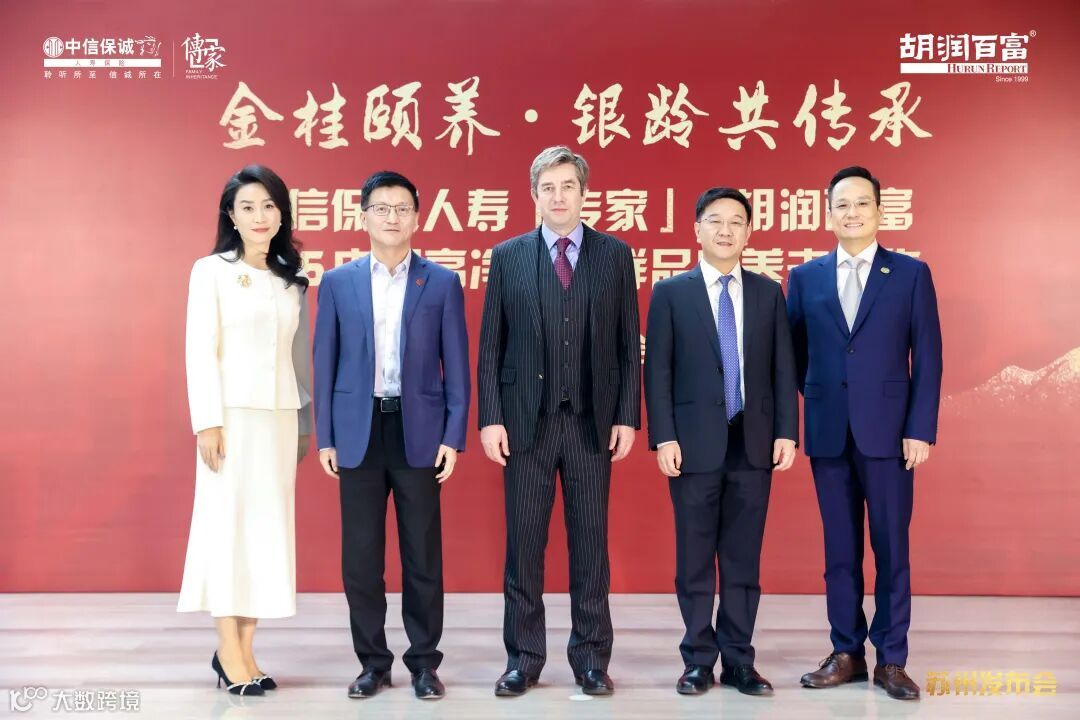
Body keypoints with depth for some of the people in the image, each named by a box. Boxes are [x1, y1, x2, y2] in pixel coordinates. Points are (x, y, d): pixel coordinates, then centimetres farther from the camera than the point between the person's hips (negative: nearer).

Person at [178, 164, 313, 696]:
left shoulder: (292, 280, 13)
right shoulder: (211, 271, -1)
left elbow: (299, 353, 13)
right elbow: (200, 351, -6)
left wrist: (306, 421, 11)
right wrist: (207, 421, -14)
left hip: (280, 416, 5)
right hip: (232, 412, -4)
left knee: (268, 525, 4)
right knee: (228, 520, -2)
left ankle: (246, 650, 11)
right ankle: (228, 651, 6)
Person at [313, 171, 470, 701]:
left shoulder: (443, 282, 4)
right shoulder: (337, 283, 6)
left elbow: (456, 366, 2)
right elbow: (325, 364, 6)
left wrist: (454, 436, -5)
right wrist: (324, 437, 1)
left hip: (419, 432, -1)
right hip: (359, 432, 1)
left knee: (422, 555, 5)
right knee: (360, 556, 6)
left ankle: (424, 662, 18)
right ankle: (372, 661, 19)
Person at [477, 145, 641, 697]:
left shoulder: (615, 254, 6)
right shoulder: (508, 257, 5)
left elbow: (629, 344, 5)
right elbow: (490, 346, 3)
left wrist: (628, 417, -2)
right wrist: (490, 418, -4)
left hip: (592, 422, 0)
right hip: (526, 420, 0)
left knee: (590, 542, 7)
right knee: (524, 542, 6)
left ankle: (591, 657, 18)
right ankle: (523, 657, 17)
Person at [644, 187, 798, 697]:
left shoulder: (768, 292, 9)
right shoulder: (670, 292, 2)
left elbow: (783, 369, 7)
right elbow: (657, 371, -2)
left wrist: (786, 433, -1)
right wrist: (664, 438, -9)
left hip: (753, 443, 2)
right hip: (695, 443, -2)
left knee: (743, 559, 7)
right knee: (695, 559, 5)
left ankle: (739, 661, 17)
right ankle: (699, 660, 16)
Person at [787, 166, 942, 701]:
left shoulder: (911, 274, 2)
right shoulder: (804, 277, 7)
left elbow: (927, 359, -1)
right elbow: (794, 353, 15)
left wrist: (921, 430, -7)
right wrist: (818, 396, 12)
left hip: (888, 431, -2)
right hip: (828, 432, 2)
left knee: (891, 549, 3)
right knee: (840, 550, 8)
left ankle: (891, 660, 13)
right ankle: (846, 654, 18)